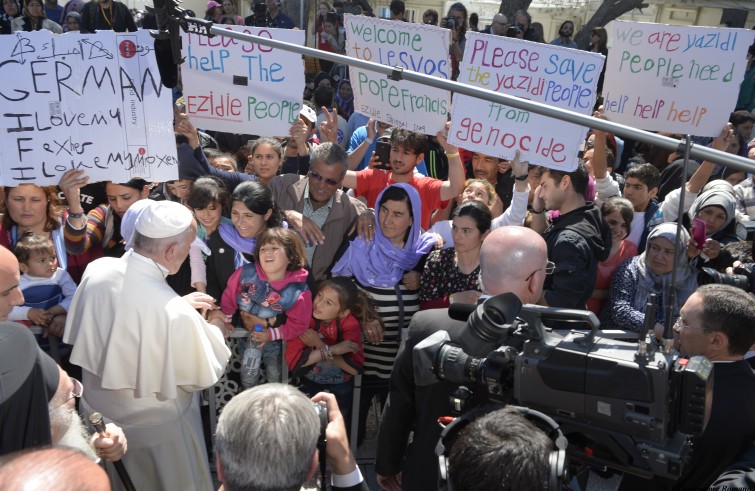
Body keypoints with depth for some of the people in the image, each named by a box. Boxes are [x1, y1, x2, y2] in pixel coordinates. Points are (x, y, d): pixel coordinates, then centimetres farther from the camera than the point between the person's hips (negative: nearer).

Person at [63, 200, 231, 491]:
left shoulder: (96, 270, -19)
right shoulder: (175, 313, -36)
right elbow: (206, 374, -18)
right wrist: (214, 329, -1)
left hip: (96, 410, 6)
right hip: (154, 426, -6)